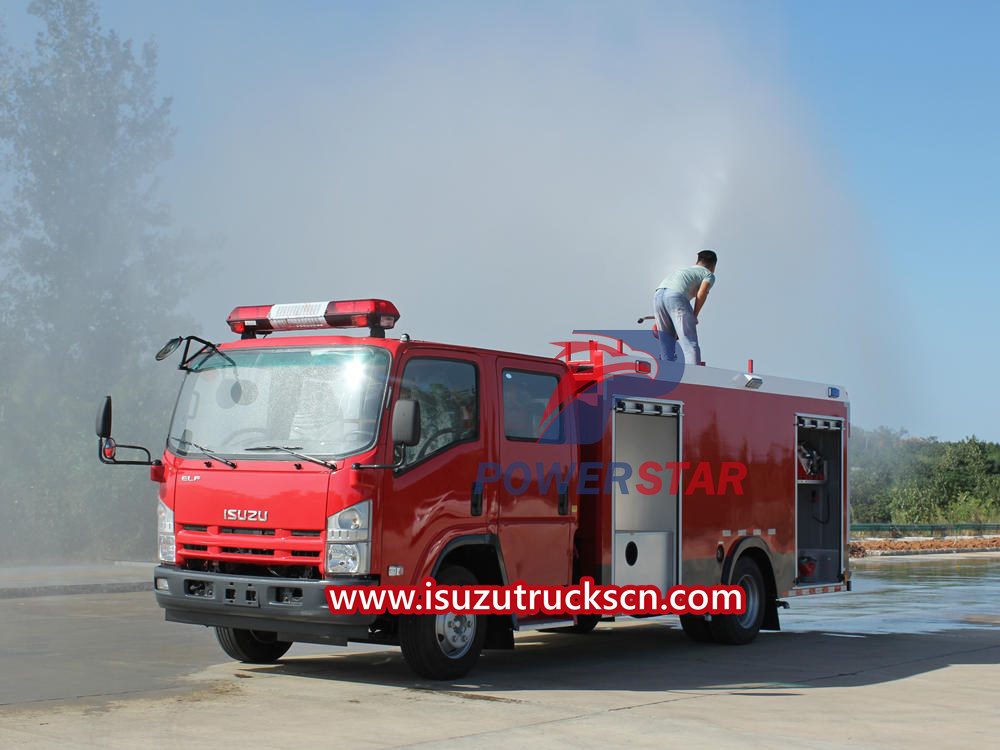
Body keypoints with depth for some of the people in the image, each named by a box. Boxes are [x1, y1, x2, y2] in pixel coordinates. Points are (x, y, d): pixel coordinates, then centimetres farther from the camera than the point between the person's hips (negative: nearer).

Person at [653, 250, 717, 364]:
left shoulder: (684, 269, 41)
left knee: (666, 342, 14)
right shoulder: (709, 275, 23)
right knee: (690, 344, -7)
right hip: (676, 297, -6)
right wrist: (695, 316, 11)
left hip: (658, 295, 6)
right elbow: (701, 293, 1)